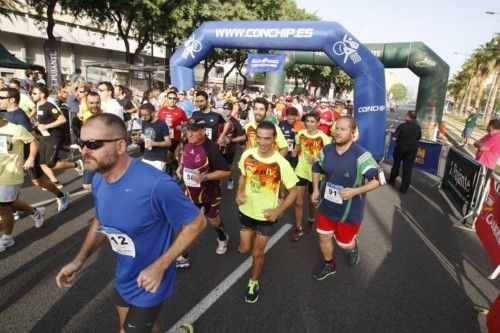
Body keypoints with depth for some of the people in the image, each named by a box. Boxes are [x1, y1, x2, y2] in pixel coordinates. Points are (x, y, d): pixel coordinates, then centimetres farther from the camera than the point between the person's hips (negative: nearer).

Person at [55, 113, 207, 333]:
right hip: (123, 279, 8)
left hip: (148, 284, -7)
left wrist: (160, 266, -25)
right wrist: (79, 260, -5)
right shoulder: (98, 181, -9)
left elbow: (197, 223, -24)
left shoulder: (155, 184, -35)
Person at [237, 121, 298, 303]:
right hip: (246, 210, 3)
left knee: (257, 253, 10)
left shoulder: (281, 164, -24)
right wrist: (239, 192, -12)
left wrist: (278, 210, -21)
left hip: (267, 215, -3)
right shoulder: (247, 155, -14)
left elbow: (293, 191, -12)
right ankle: (253, 239, 52)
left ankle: (253, 283, 38)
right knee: (244, 249, 15)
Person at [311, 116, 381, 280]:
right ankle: (328, 265, 43)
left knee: (345, 243, 13)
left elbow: (378, 179, -19)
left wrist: (355, 191, -28)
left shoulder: (361, 155, -24)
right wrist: (316, 189, 4)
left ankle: (353, 247, 51)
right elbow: (317, 168, 12)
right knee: (324, 237, 16)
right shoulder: (326, 150, -5)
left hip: (349, 210, -4)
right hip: (326, 205, 5)